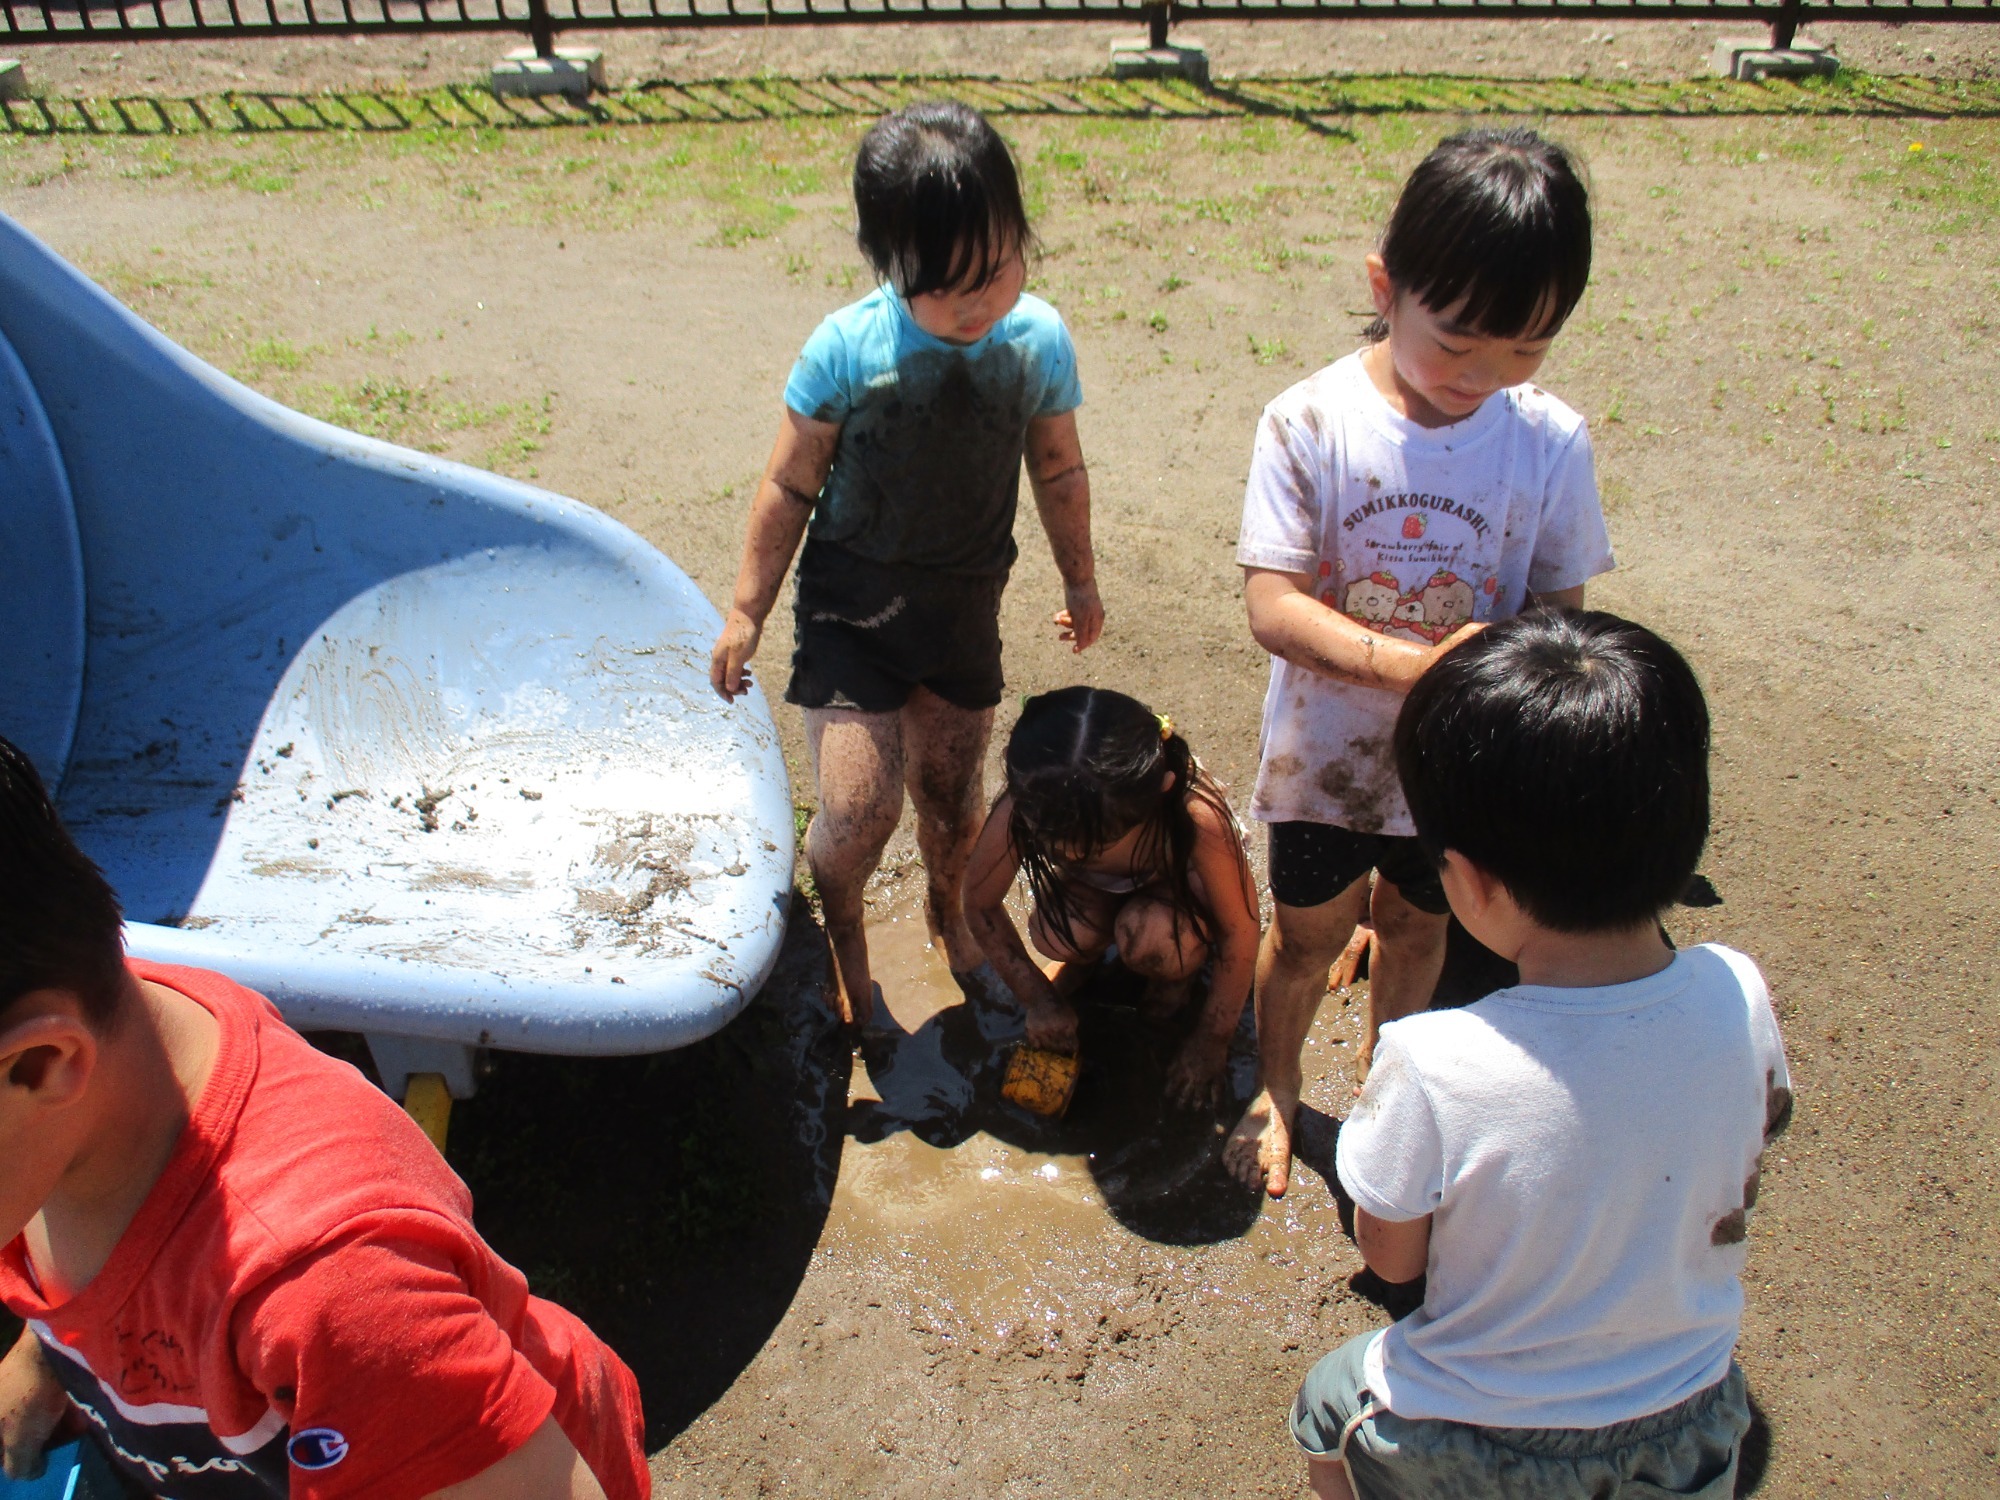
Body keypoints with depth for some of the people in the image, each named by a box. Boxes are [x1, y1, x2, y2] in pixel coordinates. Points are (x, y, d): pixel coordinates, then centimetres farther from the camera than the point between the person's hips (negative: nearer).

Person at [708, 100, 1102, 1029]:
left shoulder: (1040, 342, -9)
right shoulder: (848, 349, -18)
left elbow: (1059, 472, 7)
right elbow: (789, 487, -8)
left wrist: (1079, 580, 18)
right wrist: (747, 611, -2)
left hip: (965, 605, 3)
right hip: (852, 602, -3)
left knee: (951, 794, 16)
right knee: (858, 805, -10)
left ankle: (947, 905, 50)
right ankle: (838, 926, 25)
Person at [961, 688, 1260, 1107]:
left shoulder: (1199, 816, -41)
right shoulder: (1021, 812, -34)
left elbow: (1240, 933, -24)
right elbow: (981, 907, -13)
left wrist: (1211, 1042, -13)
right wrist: (1038, 998, -11)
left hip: (1177, 884, -2)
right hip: (1089, 888, 2)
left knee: (1153, 937, -35)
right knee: (1058, 934, -31)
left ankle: (1177, 973, 2)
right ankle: (1083, 957, 7)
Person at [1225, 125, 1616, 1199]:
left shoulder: (1550, 443, -13)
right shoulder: (1309, 423, -20)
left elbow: (1558, 607, -5)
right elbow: (1271, 605, -24)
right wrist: (1414, 663, -35)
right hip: (1326, 753, -2)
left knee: (1415, 926, 24)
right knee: (1306, 934, 18)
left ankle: (1384, 1069, 54)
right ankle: (1276, 1089, 47)